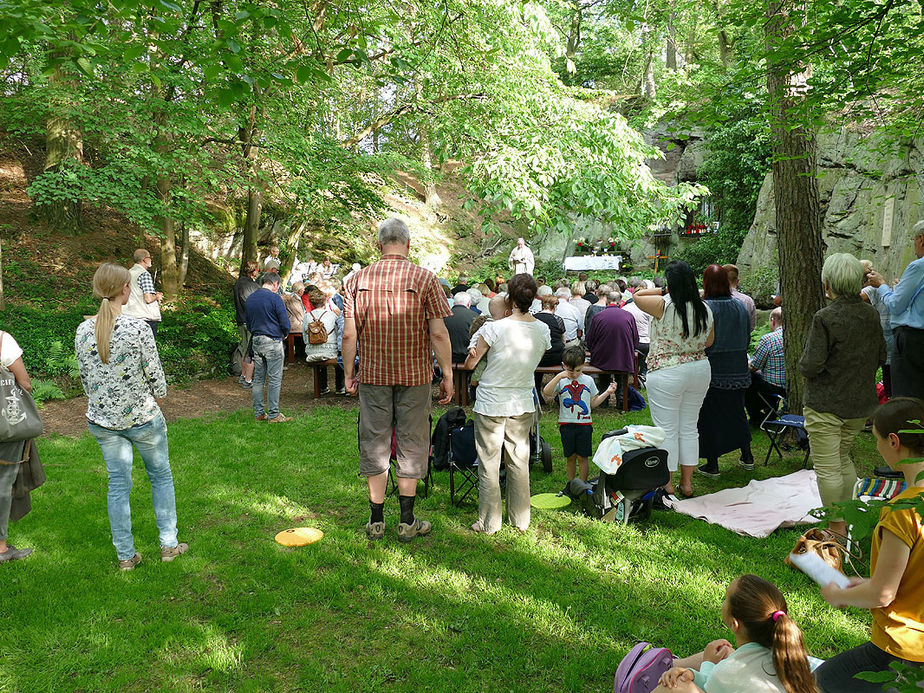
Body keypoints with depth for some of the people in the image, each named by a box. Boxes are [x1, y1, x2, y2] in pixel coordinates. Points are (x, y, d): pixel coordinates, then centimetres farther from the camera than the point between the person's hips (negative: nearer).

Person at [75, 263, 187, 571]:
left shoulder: (83, 330, -6)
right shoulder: (138, 328, -20)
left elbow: (85, 375, 4)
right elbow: (155, 373, -12)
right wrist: (157, 400, 8)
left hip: (102, 421, 4)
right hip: (142, 417, -4)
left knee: (118, 484, 13)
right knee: (161, 476, 15)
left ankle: (125, 556, 22)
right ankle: (169, 544, 24)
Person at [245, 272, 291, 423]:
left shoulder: (250, 299, 10)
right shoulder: (274, 298, -12)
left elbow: (248, 324, 18)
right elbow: (285, 322, -13)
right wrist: (284, 335, 5)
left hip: (256, 342, 7)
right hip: (273, 342, -7)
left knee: (258, 379, 11)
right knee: (274, 379, -2)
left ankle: (258, 413, 16)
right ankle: (273, 415, 1)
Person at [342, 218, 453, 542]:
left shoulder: (359, 279, 0)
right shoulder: (425, 278, -6)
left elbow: (349, 335, -2)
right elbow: (439, 334, -10)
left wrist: (349, 374, 9)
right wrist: (447, 375, -1)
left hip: (372, 373, 2)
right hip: (414, 374, -1)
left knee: (374, 442, 10)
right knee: (411, 443, 9)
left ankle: (376, 520, 18)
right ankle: (407, 521, 15)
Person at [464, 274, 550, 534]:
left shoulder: (494, 328, -19)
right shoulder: (542, 330, -5)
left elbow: (470, 364, -8)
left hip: (491, 403, -4)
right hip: (523, 404, 4)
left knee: (489, 465, 7)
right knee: (519, 462, 15)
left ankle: (489, 523, 16)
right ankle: (521, 520, 25)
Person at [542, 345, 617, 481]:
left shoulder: (588, 380, 5)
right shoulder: (561, 381, -2)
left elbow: (593, 403, 12)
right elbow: (546, 393, -18)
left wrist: (607, 392, 2)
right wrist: (559, 376, -23)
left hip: (584, 424, 1)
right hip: (566, 424, 0)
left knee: (582, 457, 4)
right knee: (570, 457, 9)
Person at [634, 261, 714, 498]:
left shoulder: (664, 305, -17)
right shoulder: (705, 309, 0)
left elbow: (637, 295, -2)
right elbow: (709, 341, 12)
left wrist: (664, 291, 3)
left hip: (666, 373, -5)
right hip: (700, 370, 6)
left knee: (667, 430, 4)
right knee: (689, 428, 15)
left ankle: (666, 483, 12)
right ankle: (687, 482, 23)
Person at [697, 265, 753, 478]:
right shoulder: (740, 306, 2)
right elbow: (747, 337, 10)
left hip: (713, 370, -6)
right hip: (738, 370, 6)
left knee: (710, 416, 5)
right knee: (737, 411, 21)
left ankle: (712, 465, 10)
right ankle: (747, 457, 32)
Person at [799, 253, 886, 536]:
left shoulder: (825, 318, -19)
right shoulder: (871, 314, 1)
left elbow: (811, 366, -21)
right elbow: (880, 357, 12)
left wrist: (803, 362, 1)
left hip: (826, 404, -7)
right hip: (860, 403, 7)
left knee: (827, 468, 2)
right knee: (843, 459, 24)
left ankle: (837, 526, 10)